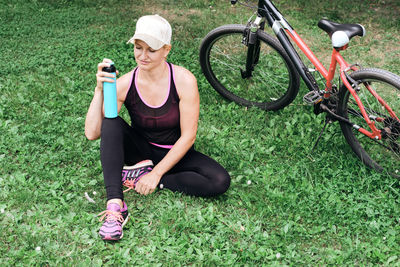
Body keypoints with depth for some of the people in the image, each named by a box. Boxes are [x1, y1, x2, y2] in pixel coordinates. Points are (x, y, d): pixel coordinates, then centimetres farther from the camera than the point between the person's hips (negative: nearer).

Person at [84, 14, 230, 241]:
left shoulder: (184, 81, -20)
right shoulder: (125, 84, -16)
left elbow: (188, 136, -18)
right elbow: (92, 133, -22)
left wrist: (156, 174, -20)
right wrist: (100, 90, -33)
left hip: (175, 154, 0)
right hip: (141, 151, 1)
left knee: (220, 182, -26)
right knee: (111, 122, -28)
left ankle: (140, 176, -18)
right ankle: (115, 205, -34)